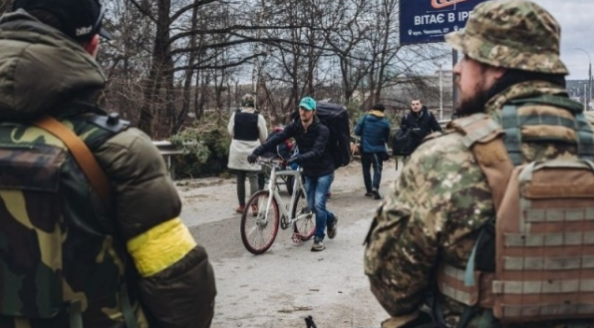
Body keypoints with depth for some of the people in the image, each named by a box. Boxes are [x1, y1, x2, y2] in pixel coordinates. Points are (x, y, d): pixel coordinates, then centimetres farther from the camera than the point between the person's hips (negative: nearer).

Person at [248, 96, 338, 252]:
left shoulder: (322, 130, -23)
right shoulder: (294, 126, -9)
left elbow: (316, 152, -36)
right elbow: (276, 139, -20)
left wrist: (296, 159, -50)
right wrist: (257, 152, -33)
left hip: (324, 171, -5)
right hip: (309, 172, 5)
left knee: (319, 204, -14)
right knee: (312, 206, 10)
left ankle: (319, 239, 1)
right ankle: (331, 219, 40)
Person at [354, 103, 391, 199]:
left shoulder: (365, 118, -5)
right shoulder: (385, 122, -6)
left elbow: (357, 131, -5)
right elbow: (387, 138, 2)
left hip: (365, 149, 1)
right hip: (378, 149, -1)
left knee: (366, 169, 14)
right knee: (377, 169, 2)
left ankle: (369, 190, 16)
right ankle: (375, 187, -20)